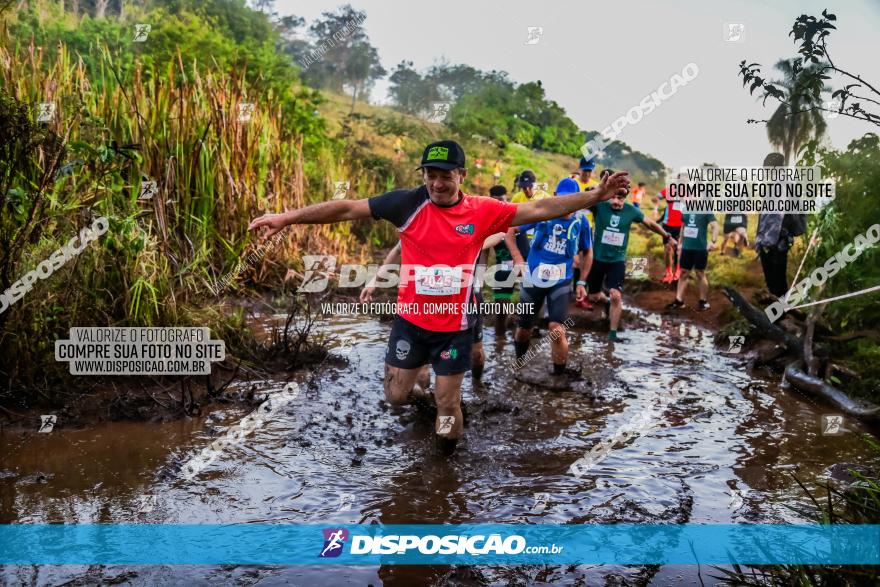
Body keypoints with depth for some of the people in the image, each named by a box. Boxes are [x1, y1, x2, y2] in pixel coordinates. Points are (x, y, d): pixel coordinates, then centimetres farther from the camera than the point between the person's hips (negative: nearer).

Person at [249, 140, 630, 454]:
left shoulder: (483, 211, -8)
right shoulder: (408, 203, -12)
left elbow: (540, 210, -7)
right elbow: (348, 209, -11)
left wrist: (596, 196, -13)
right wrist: (287, 218, -14)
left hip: (455, 326, 0)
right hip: (410, 319, 0)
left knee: (447, 404, 9)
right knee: (397, 396, 11)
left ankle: (447, 447, 41)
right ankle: (412, 376, 47)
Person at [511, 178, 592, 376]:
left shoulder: (581, 222, -5)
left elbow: (587, 252, 10)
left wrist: (581, 282, 7)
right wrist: (517, 257, -10)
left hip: (561, 282, -1)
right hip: (533, 279, 1)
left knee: (557, 330, -17)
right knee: (524, 328, 13)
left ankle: (560, 373, 0)